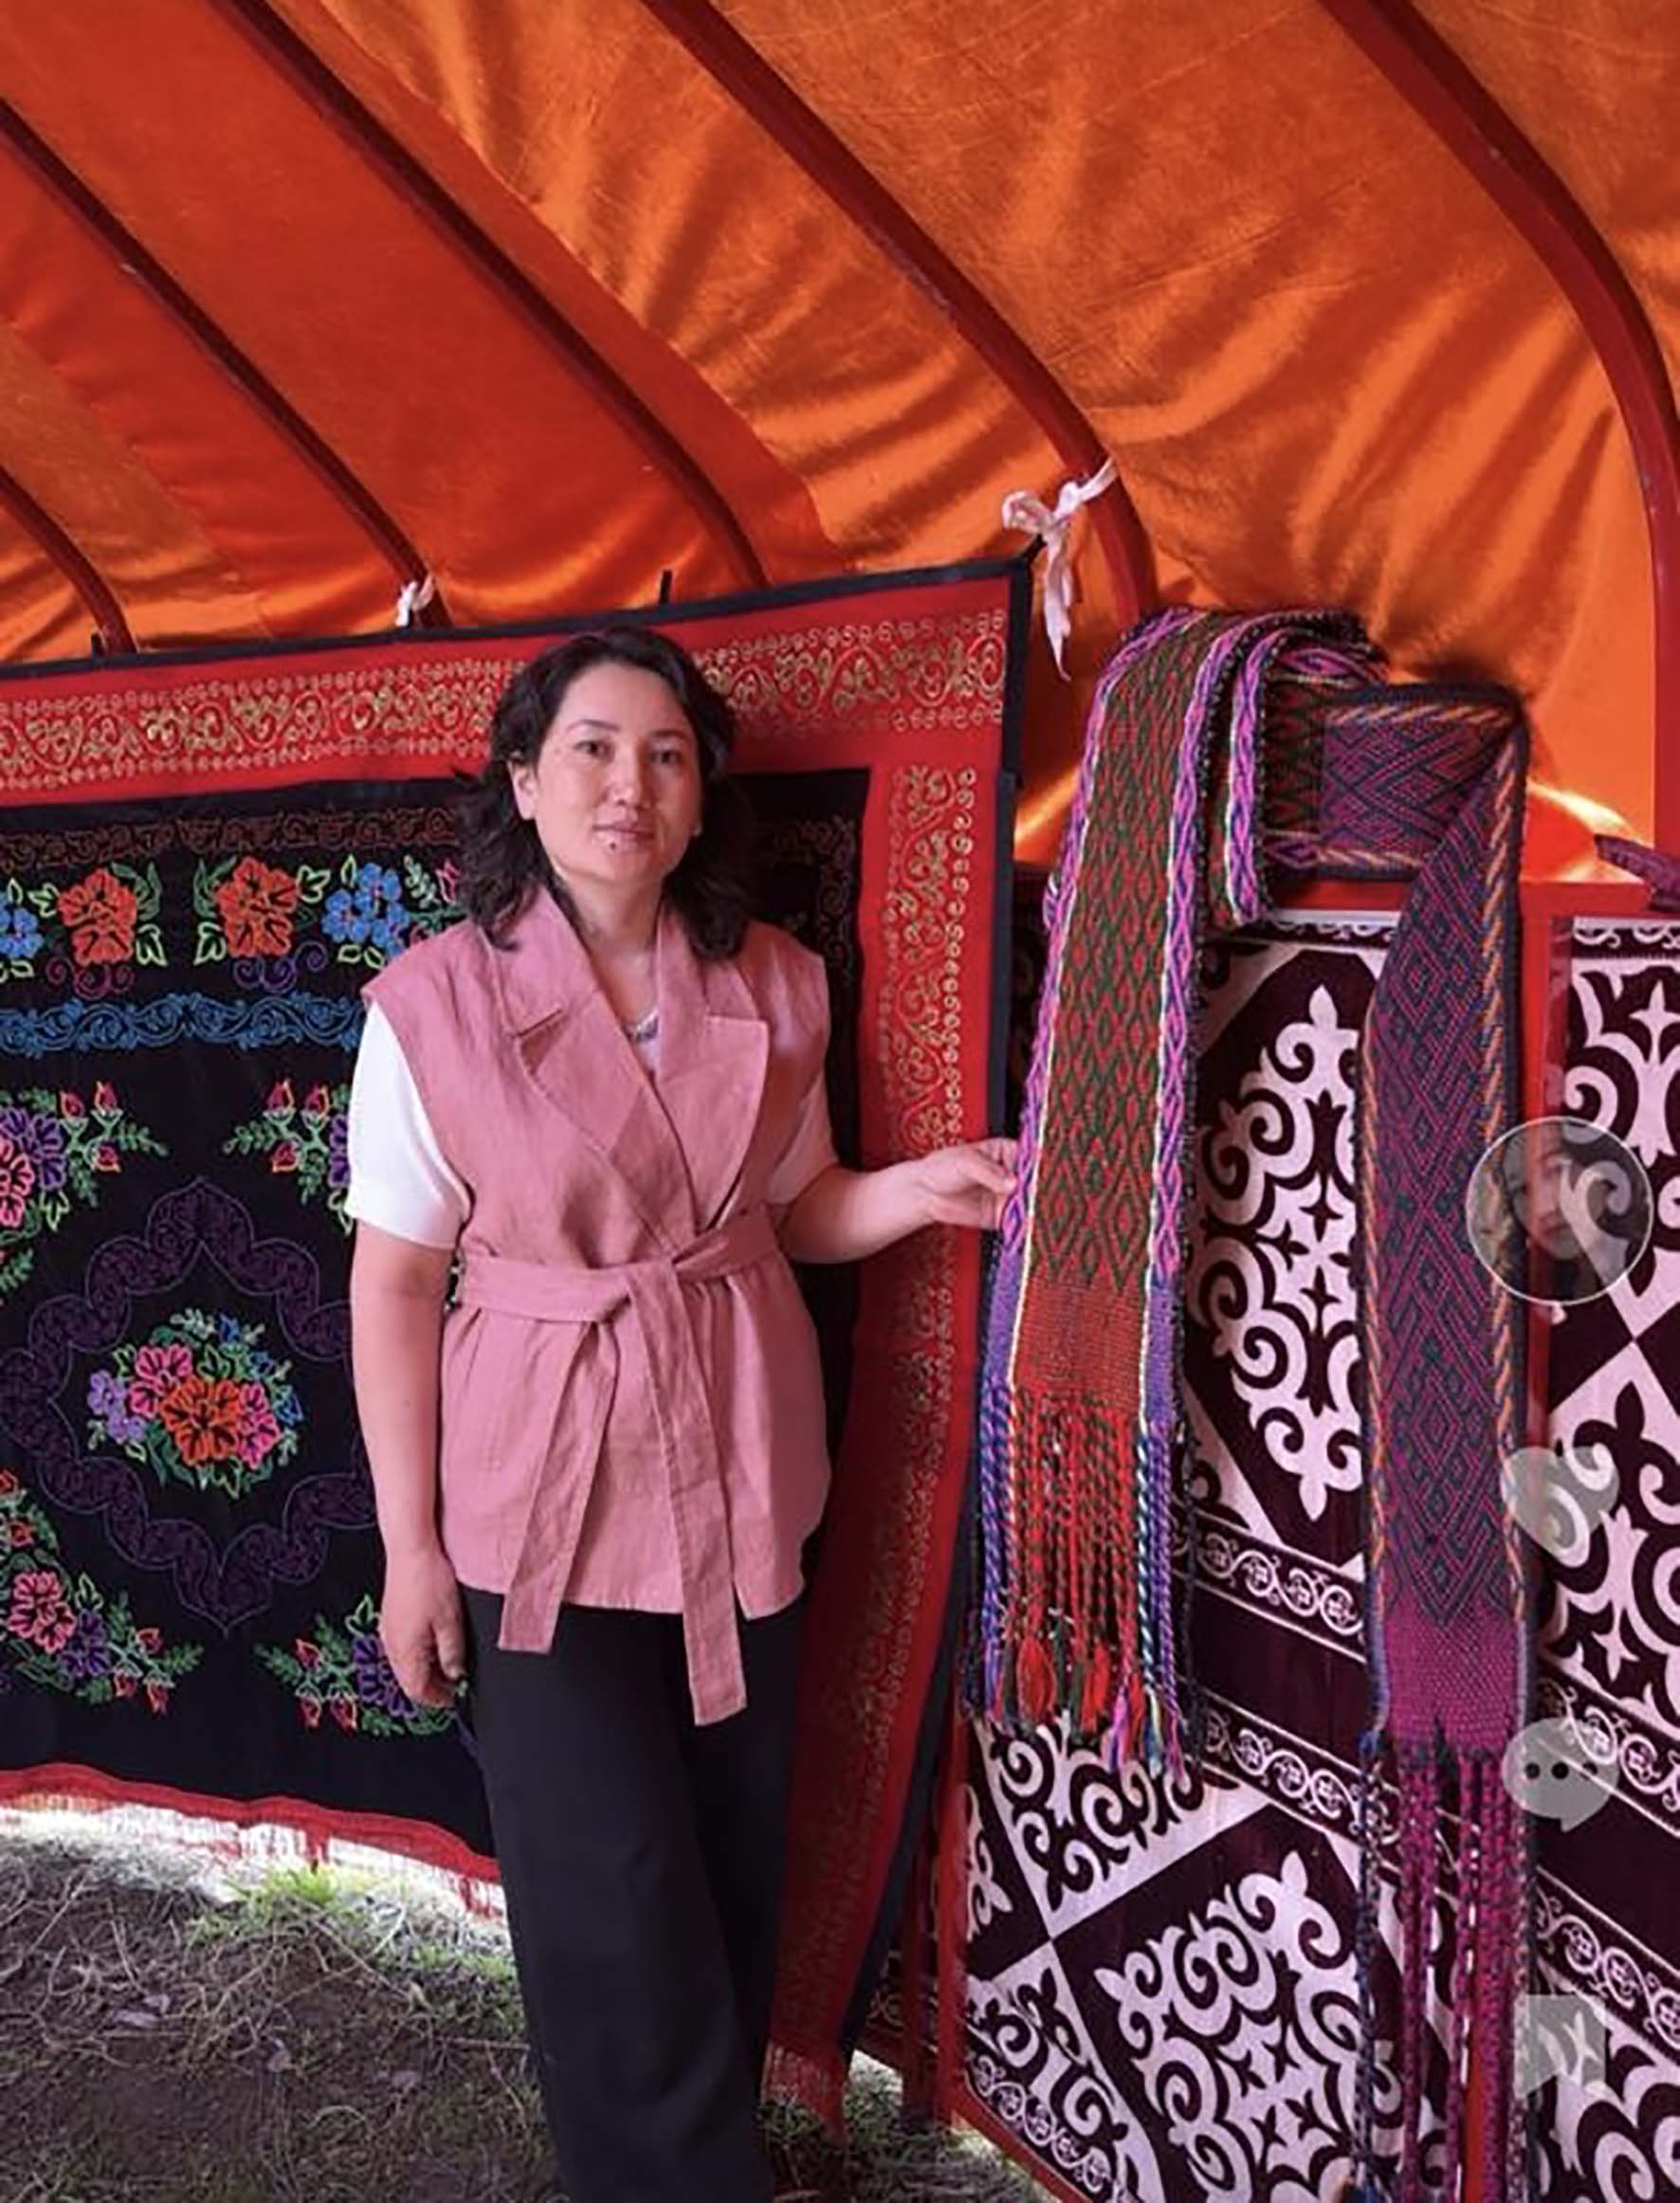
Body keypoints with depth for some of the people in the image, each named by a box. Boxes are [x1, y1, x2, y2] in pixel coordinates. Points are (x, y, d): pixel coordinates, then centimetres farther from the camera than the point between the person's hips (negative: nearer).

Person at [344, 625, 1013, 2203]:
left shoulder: (773, 987, -1)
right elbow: (393, 1287, -7)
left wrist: (924, 1186, -9)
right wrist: (410, 1545, -6)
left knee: (736, 1867, 17)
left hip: (741, 1480, 4)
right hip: (546, 1498, -3)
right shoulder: (435, 1003, -12)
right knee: (617, 1903, 5)